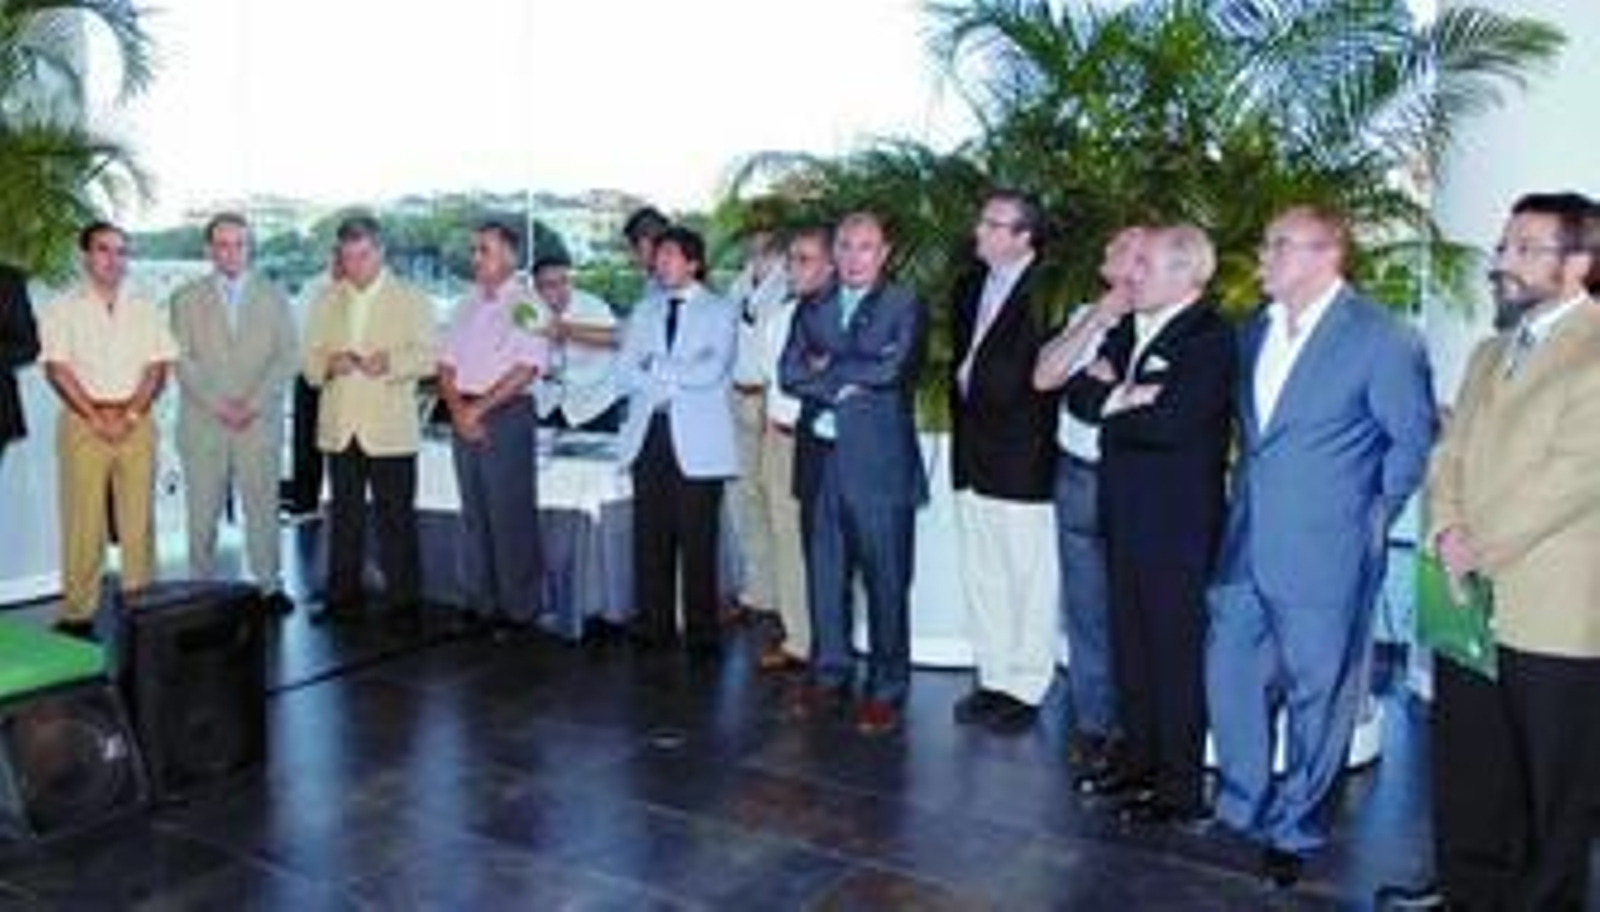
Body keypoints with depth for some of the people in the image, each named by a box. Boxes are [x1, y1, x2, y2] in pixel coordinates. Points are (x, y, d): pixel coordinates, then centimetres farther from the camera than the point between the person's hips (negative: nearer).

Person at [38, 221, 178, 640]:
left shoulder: (144, 310, 13)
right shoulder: (63, 309, 5)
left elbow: (157, 367, 5)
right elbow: (57, 369, -3)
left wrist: (130, 416, -8)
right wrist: (96, 418, -11)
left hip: (136, 423, 2)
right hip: (83, 422, -2)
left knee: (139, 520, 3)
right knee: (83, 522, -4)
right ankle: (78, 614, 2)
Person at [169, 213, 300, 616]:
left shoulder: (273, 297, 10)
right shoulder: (187, 299, 9)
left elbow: (288, 355, 3)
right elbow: (183, 361, 2)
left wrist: (253, 403, -8)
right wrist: (218, 405, -10)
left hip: (260, 422, 0)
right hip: (202, 423, 0)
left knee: (263, 506, -1)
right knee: (202, 511, 1)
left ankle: (269, 586, 6)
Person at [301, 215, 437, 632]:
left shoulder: (411, 299, 5)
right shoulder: (326, 301, 15)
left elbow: (428, 356, -2)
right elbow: (310, 361, 12)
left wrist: (391, 362, -21)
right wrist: (328, 363, -11)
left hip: (389, 429, -3)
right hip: (339, 426, 4)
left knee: (396, 519, -2)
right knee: (344, 517, 9)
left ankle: (405, 604, 4)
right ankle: (343, 598, 18)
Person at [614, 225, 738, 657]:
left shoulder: (719, 311, 4)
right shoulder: (644, 311, 18)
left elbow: (712, 370, -12)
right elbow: (624, 373, 7)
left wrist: (657, 368, -3)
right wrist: (678, 378, -7)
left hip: (697, 442, -4)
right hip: (648, 434, 4)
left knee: (697, 544, -2)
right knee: (650, 540, 4)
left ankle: (702, 635, 7)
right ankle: (653, 628, 14)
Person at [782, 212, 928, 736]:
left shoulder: (906, 307, 2)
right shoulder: (811, 311, 15)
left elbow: (892, 367, -14)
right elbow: (790, 374, 3)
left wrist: (830, 366, -5)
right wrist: (849, 382, -11)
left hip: (880, 463, -4)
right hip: (821, 461, 4)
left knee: (886, 582, 1)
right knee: (824, 577, 11)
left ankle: (886, 689, 11)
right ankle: (829, 676, 24)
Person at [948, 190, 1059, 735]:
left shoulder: (1049, 291, -12)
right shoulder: (971, 287, 13)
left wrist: (976, 378, -5)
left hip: (1022, 459, -8)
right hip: (972, 455, 8)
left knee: (1031, 580, 3)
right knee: (981, 577, 14)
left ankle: (1025, 689, 14)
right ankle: (993, 679, 26)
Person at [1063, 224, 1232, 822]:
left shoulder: (1211, 338, -13)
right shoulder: (1128, 329, 13)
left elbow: (1168, 423, -23)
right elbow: (1078, 394, 6)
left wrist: (1110, 403, -7)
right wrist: (1122, 398, -13)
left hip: (1177, 521, -8)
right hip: (1124, 514, 8)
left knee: (1175, 651, 1)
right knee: (1130, 645, 16)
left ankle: (1180, 788, 14)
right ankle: (1139, 761, 31)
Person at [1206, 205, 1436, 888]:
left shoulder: (1381, 339, -11)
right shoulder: (1255, 331, 9)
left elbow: (1415, 440, -4)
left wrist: (1373, 517, -1)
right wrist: (1247, 492, 13)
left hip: (1325, 556, -6)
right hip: (1246, 546, 6)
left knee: (1316, 696, 8)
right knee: (1231, 677, 12)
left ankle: (1295, 830, 25)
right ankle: (1243, 806, 31)